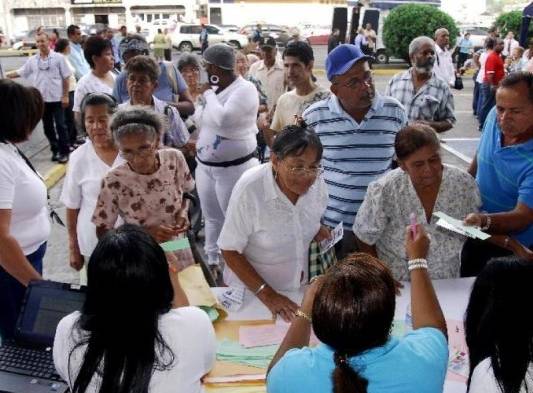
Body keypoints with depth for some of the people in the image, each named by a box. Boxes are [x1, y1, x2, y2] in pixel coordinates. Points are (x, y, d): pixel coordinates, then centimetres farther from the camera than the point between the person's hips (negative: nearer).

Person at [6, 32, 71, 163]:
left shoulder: (58, 57, -4)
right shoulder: (32, 60, 6)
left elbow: (66, 78, -4)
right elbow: (19, 73, 11)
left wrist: (65, 96, -7)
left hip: (57, 98, -4)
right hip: (42, 99, 4)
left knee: (60, 126, -1)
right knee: (47, 127, 10)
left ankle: (64, 152, 8)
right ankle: (55, 150, 22)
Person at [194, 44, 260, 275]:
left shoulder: (245, 89, -16)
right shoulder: (213, 89, 7)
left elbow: (223, 119, -30)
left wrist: (208, 94, -16)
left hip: (234, 168, -8)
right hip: (205, 166, 8)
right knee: (212, 218, 19)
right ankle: (212, 261, 35)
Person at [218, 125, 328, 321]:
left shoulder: (315, 182, -16)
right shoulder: (249, 189, -29)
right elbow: (230, 251, -21)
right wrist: (266, 294, -24)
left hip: (298, 285, 4)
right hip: (250, 289, -4)